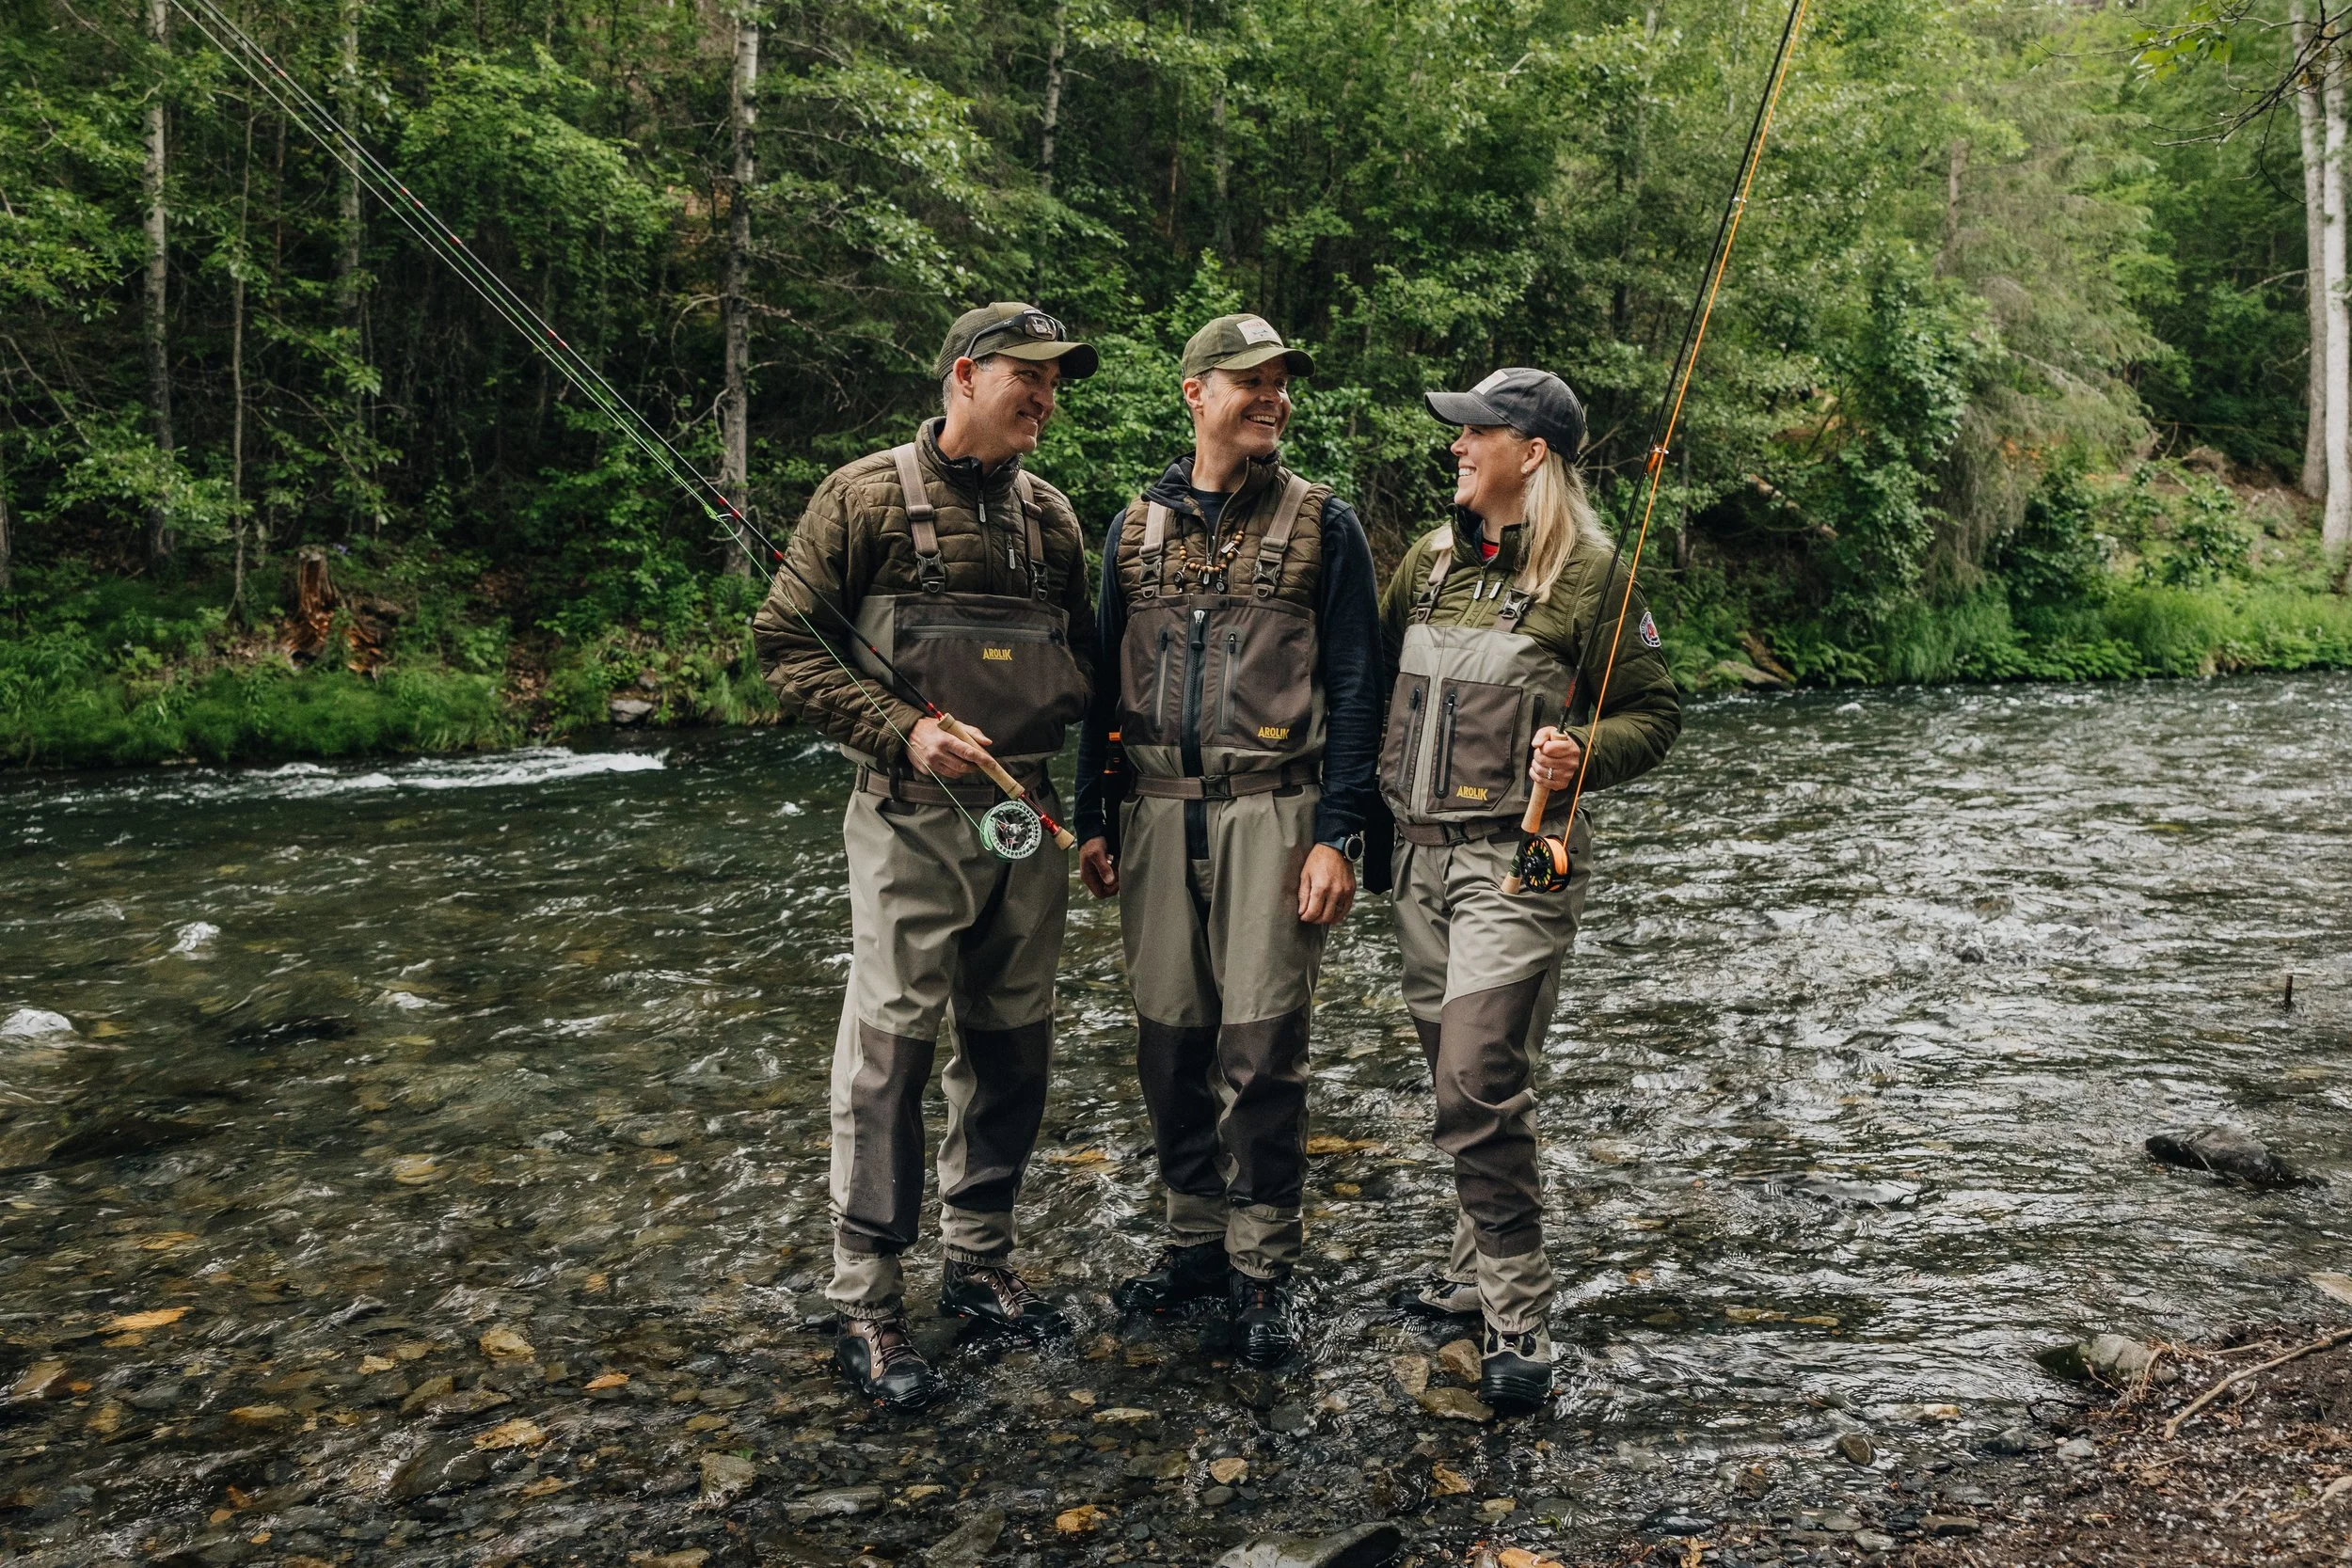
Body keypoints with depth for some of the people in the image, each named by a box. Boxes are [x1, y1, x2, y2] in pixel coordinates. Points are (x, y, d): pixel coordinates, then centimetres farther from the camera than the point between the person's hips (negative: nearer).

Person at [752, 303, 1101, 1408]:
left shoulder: (1052, 516, 11)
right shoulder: (868, 497, -4)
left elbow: (1083, 652, 21)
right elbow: (786, 642, -6)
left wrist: (1051, 713, 2)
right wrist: (903, 730, -16)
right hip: (910, 818, -5)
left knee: (1011, 1046, 12)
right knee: (888, 1047, -3)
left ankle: (979, 1262, 28)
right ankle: (866, 1302, 9)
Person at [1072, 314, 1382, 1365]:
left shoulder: (1322, 524, 2)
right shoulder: (1136, 526, 12)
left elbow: (1355, 688, -1)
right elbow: (1105, 677, 15)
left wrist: (1337, 835, -9)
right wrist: (1090, 818, 9)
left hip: (1272, 813, -3)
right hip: (1158, 812, 3)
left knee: (1260, 1048, -3)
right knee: (1170, 1041, 7)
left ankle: (1264, 1268, 12)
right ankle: (1197, 1238, 25)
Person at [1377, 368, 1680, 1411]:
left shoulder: (1587, 572, -7)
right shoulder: (1430, 560, 11)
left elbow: (1655, 711, -3)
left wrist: (1583, 755, -21)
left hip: (1517, 856, -6)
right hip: (1421, 851, 7)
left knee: (1481, 1087, -11)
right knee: (1456, 1076, 15)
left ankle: (1518, 1317, 2)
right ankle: (1480, 1270, 31)